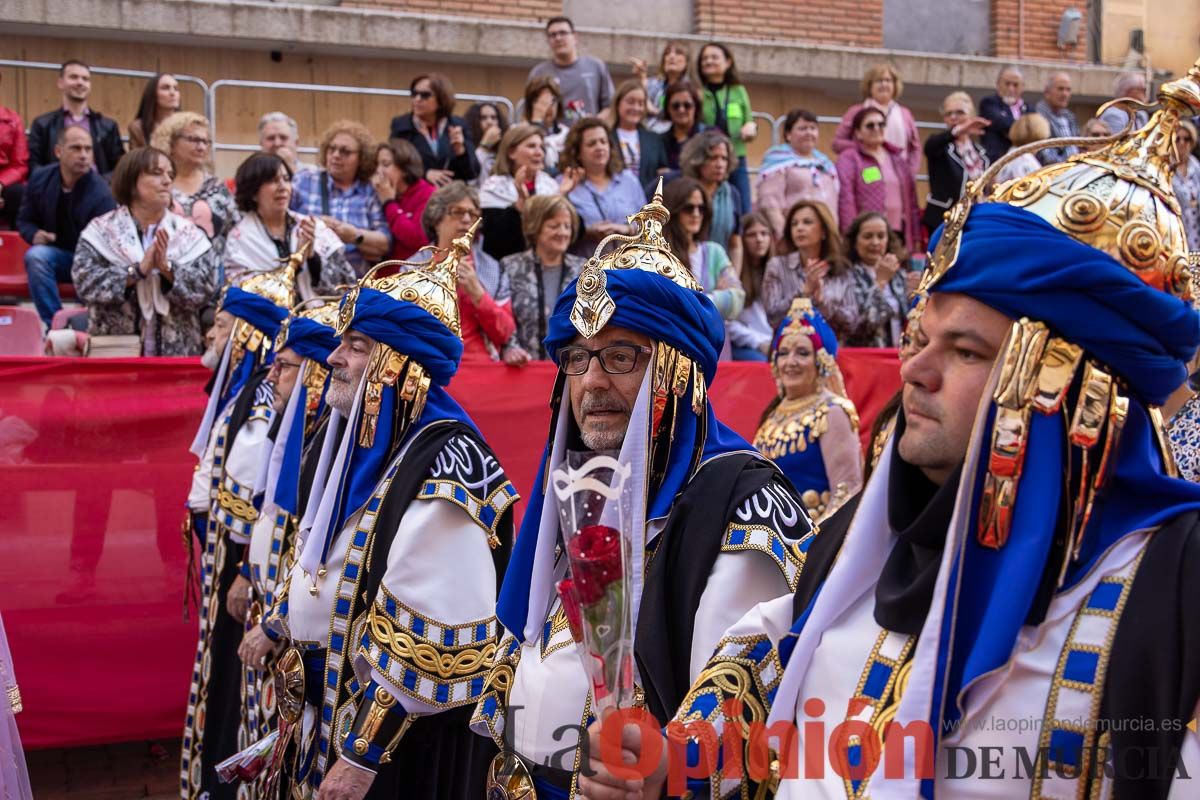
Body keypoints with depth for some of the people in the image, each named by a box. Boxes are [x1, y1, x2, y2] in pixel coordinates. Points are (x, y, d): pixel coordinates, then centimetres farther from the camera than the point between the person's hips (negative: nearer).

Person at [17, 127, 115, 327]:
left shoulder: (101, 194, -19)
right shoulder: (40, 178, -4)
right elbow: (24, 220, 10)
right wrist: (34, 234, -14)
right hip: (56, 254, 3)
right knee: (35, 255, -31)